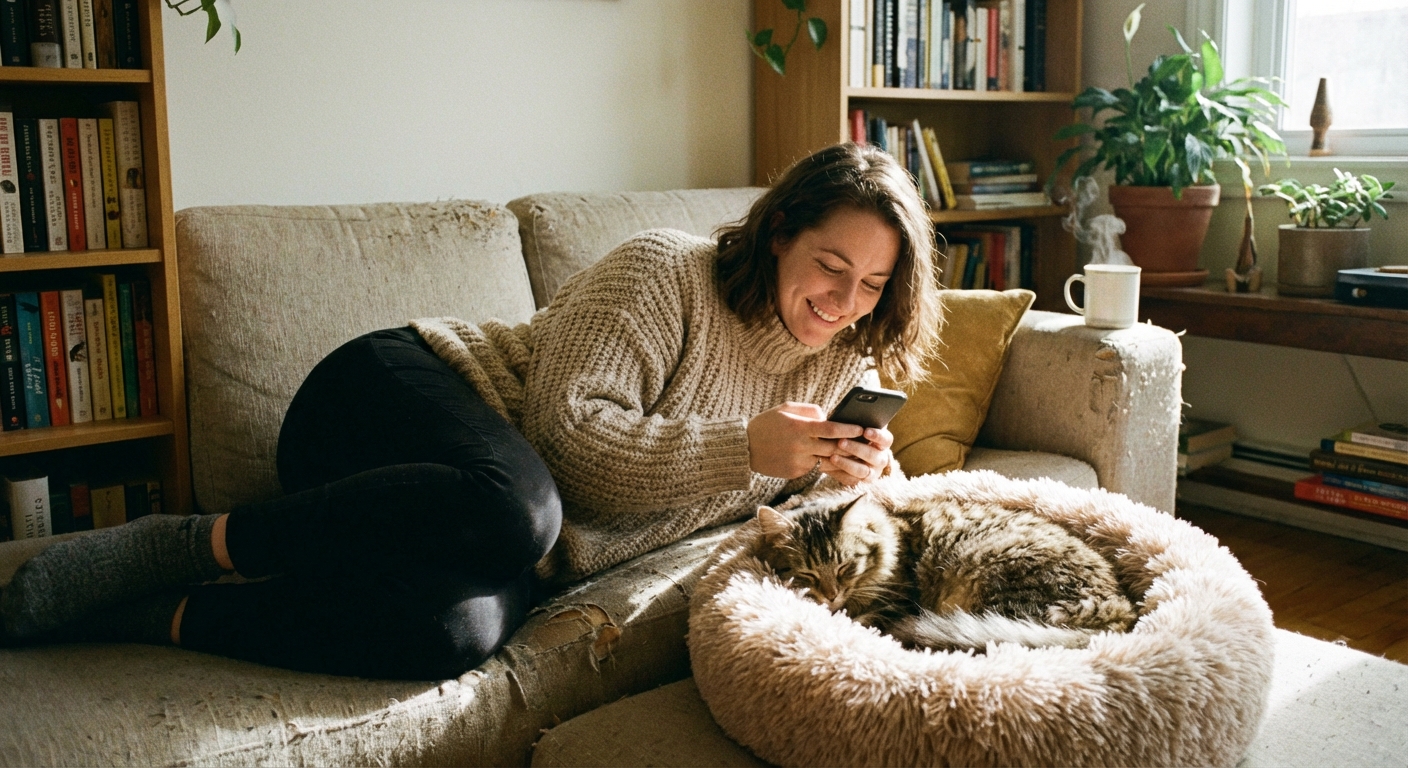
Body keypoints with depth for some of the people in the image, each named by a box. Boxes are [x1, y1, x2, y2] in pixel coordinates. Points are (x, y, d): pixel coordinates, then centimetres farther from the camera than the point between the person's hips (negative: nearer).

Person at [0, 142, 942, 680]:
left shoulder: (838, 361, 10)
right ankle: (186, 545, -20)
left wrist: (844, 470, 0)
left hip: (520, 547, 5)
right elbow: (571, 431, -18)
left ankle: (156, 616, -18)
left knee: (457, 629, -33)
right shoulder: (664, 271, -10)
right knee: (511, 510, -42)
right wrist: (741, 449, -22)